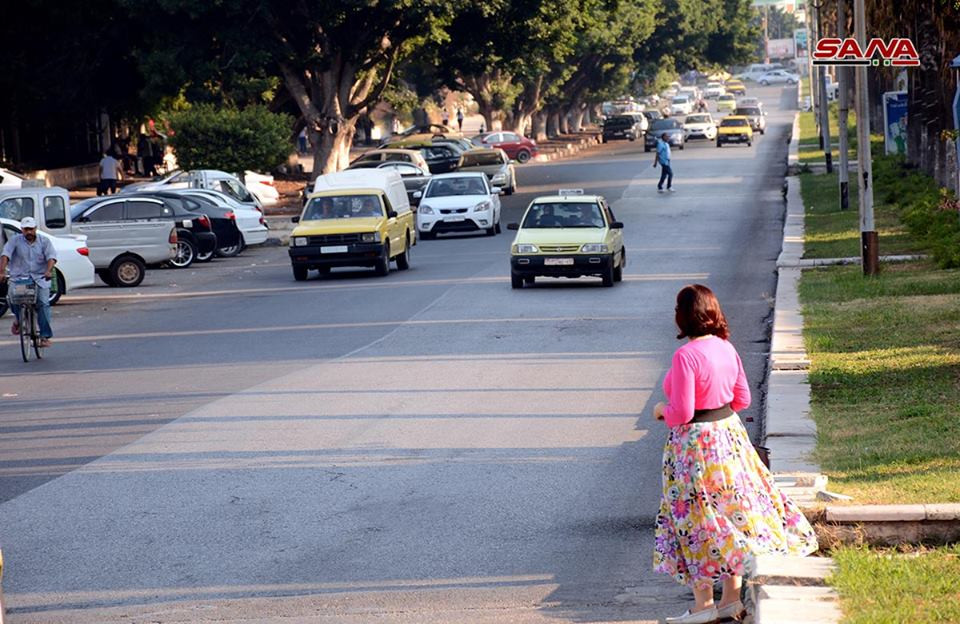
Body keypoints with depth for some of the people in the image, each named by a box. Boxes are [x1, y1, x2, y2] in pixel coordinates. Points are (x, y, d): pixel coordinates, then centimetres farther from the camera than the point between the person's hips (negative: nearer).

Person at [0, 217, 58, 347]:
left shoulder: (44, 241, 7)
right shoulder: (15, 240, 4)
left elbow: (51, 257, -6)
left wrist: (49, 271, -26)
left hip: (40, 279, 0)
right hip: (19, 278, 0)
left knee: (43, 303, -16)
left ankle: (45, 336, -14)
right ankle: (18, 319, 11)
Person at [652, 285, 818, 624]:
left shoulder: (685, 356, -21)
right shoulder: (727, 348, 2)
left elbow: (682, 414, -21)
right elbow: (742, 399, 10)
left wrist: (662, 410, -1)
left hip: (696, 444, -7)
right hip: (730, 435, 7)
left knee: (698, 522, 3)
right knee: (732, 514, 13)